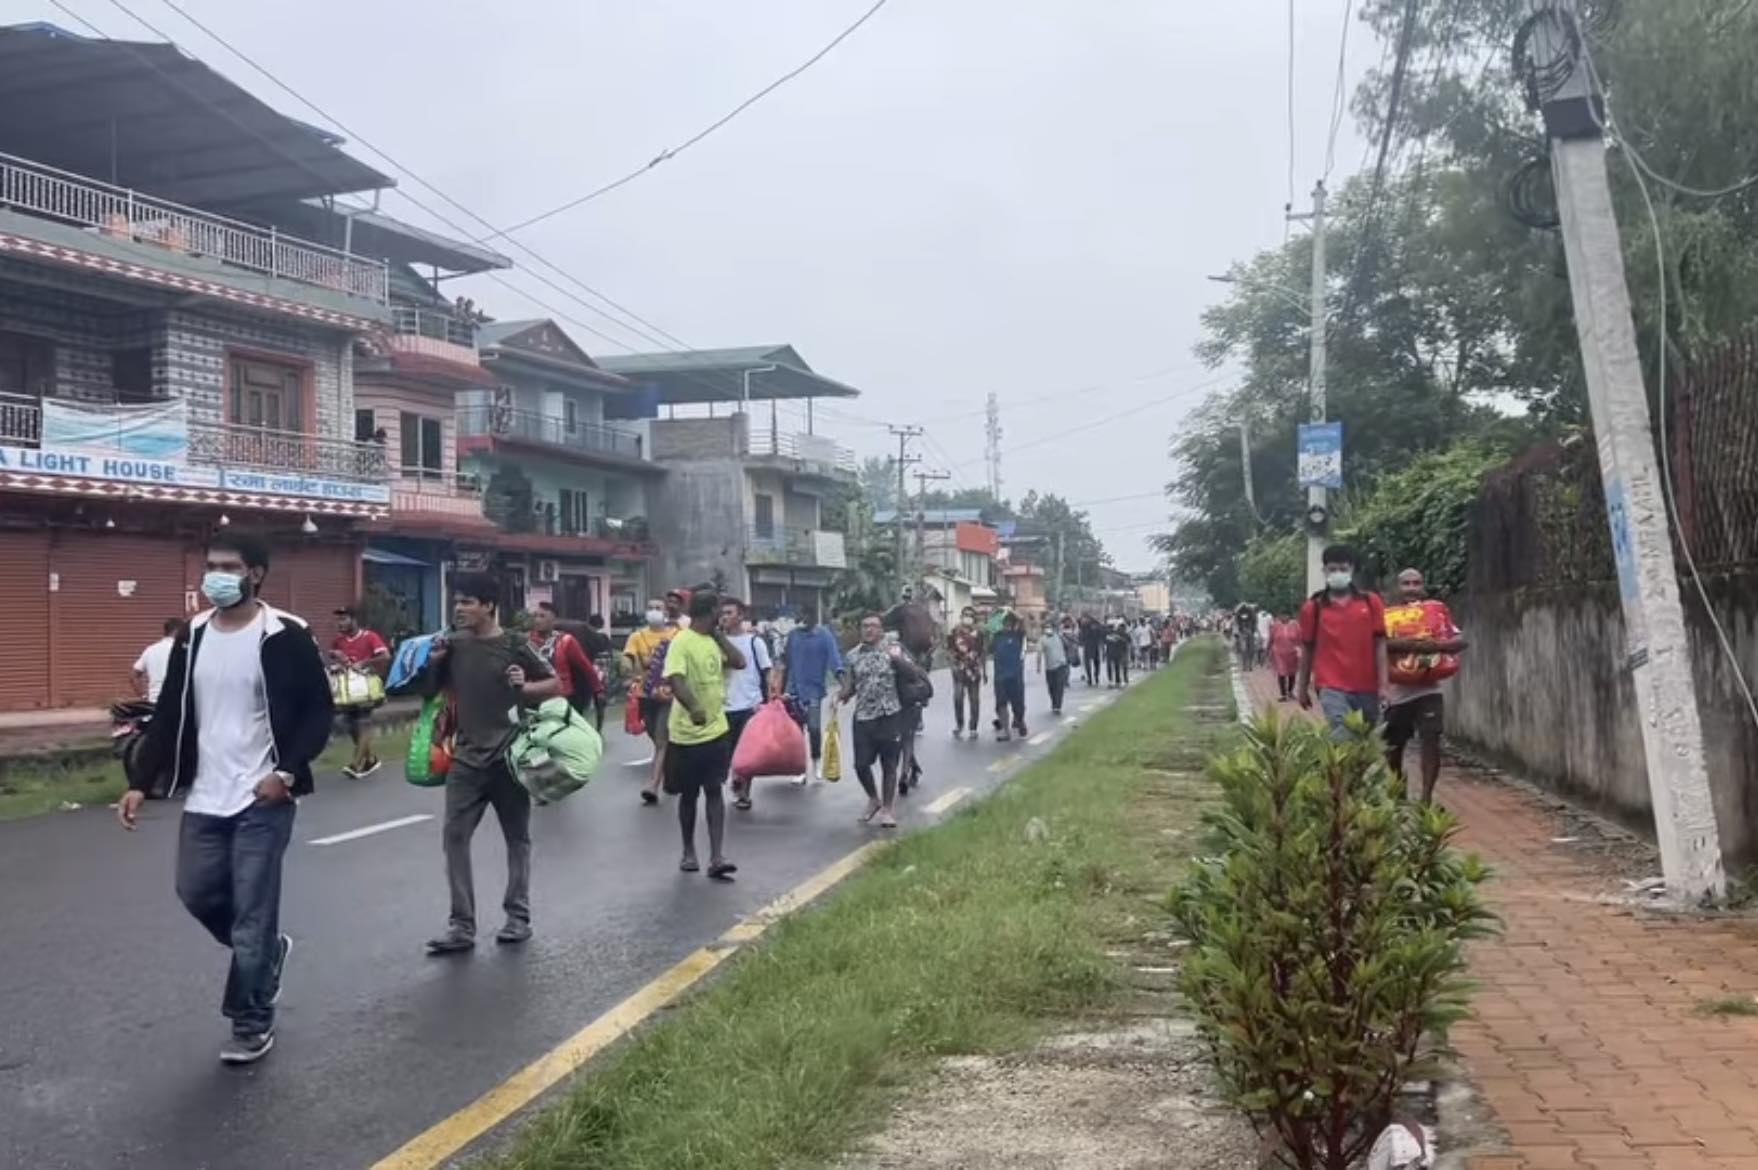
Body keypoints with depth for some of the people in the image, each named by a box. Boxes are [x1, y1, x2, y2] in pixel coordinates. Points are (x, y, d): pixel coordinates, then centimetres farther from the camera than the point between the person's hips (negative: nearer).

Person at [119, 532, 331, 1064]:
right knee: (196, 892, 9)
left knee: (251, 914, -1)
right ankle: (267, 949, 37)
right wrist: (140, 782, 5)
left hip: (263, 801, -6)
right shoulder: (192, 637, 7)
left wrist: (287, 772, -19)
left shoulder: (286, 637, -10)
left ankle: (252, 1025, 15)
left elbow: (319, 713, -8)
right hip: (204, 800, 6)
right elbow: (169, 715, 12)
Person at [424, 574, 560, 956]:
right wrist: (434, 663, -3)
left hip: (509, 756, -3)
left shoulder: (514, 647, -8)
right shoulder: (454, 644, 3)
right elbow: (435, 690, 15)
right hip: (466, 757, 4)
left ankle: (518, 916, 20)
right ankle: (461, 925, 1)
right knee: (454, 835, -3)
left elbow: (557, 684, -2)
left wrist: (524, 688, -20)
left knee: (517, 837, 8)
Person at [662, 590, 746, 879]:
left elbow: (739, 662, 4)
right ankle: (689, 851, 27)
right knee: (689, 795, 10)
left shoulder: (713, 640, 7)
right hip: (687, 734, -5)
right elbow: (675, 680, -30)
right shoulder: (682, 642, -17)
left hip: (717, 730, 5)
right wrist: (693, 708, -46)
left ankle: (717, 857, -1)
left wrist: (720, 635, 0)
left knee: (714, 791, 1)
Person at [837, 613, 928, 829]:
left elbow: (916, 673, -6)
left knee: (889, 764, 3)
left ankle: (887, 809, 16)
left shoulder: (893, 651, 0)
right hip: (863, 716, 2)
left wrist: (899, 660, -22)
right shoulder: (853, 655, 7)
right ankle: (873, 799, 28)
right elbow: (850, 685, 12)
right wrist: (842, 695, -8)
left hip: (889, 715, -2)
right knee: (861, 764, 2)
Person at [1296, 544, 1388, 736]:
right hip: (1332, 688, -2)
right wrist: (1303, 688, 11)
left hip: (1367, 687, 2)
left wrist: (1383, 684, -3)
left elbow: (1380, 644, 3)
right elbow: (1307, 649, 9)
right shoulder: (1313, 608, 3)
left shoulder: (1371, 602, 5)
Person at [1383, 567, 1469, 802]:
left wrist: (1435, 645, -21)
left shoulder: (1437, 612, 7)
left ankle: (1426, 796, -11)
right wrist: (1401, 644, -26)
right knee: (1393, 746, 9)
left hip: (1428, 689, 0)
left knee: (1431, 740, -14)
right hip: (1397, 691, 1)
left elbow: (1460, 641, -3)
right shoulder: (1388, 616, 4)